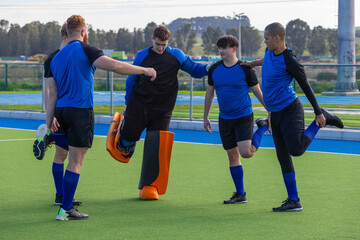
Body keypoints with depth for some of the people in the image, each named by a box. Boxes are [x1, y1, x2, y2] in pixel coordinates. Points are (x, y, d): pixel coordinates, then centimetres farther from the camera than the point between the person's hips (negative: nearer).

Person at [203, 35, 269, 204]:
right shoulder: (214, 69, 3)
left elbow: (258, 93, -2)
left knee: (246, 152, -18)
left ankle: (263, 127, 11)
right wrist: (205, 118, 16)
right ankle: (240, 194, 13)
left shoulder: (245, 69, -9)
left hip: (244, 117, -4)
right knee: (232, 156, 5)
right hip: (224, 119, 4)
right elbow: (210, 93, 14)